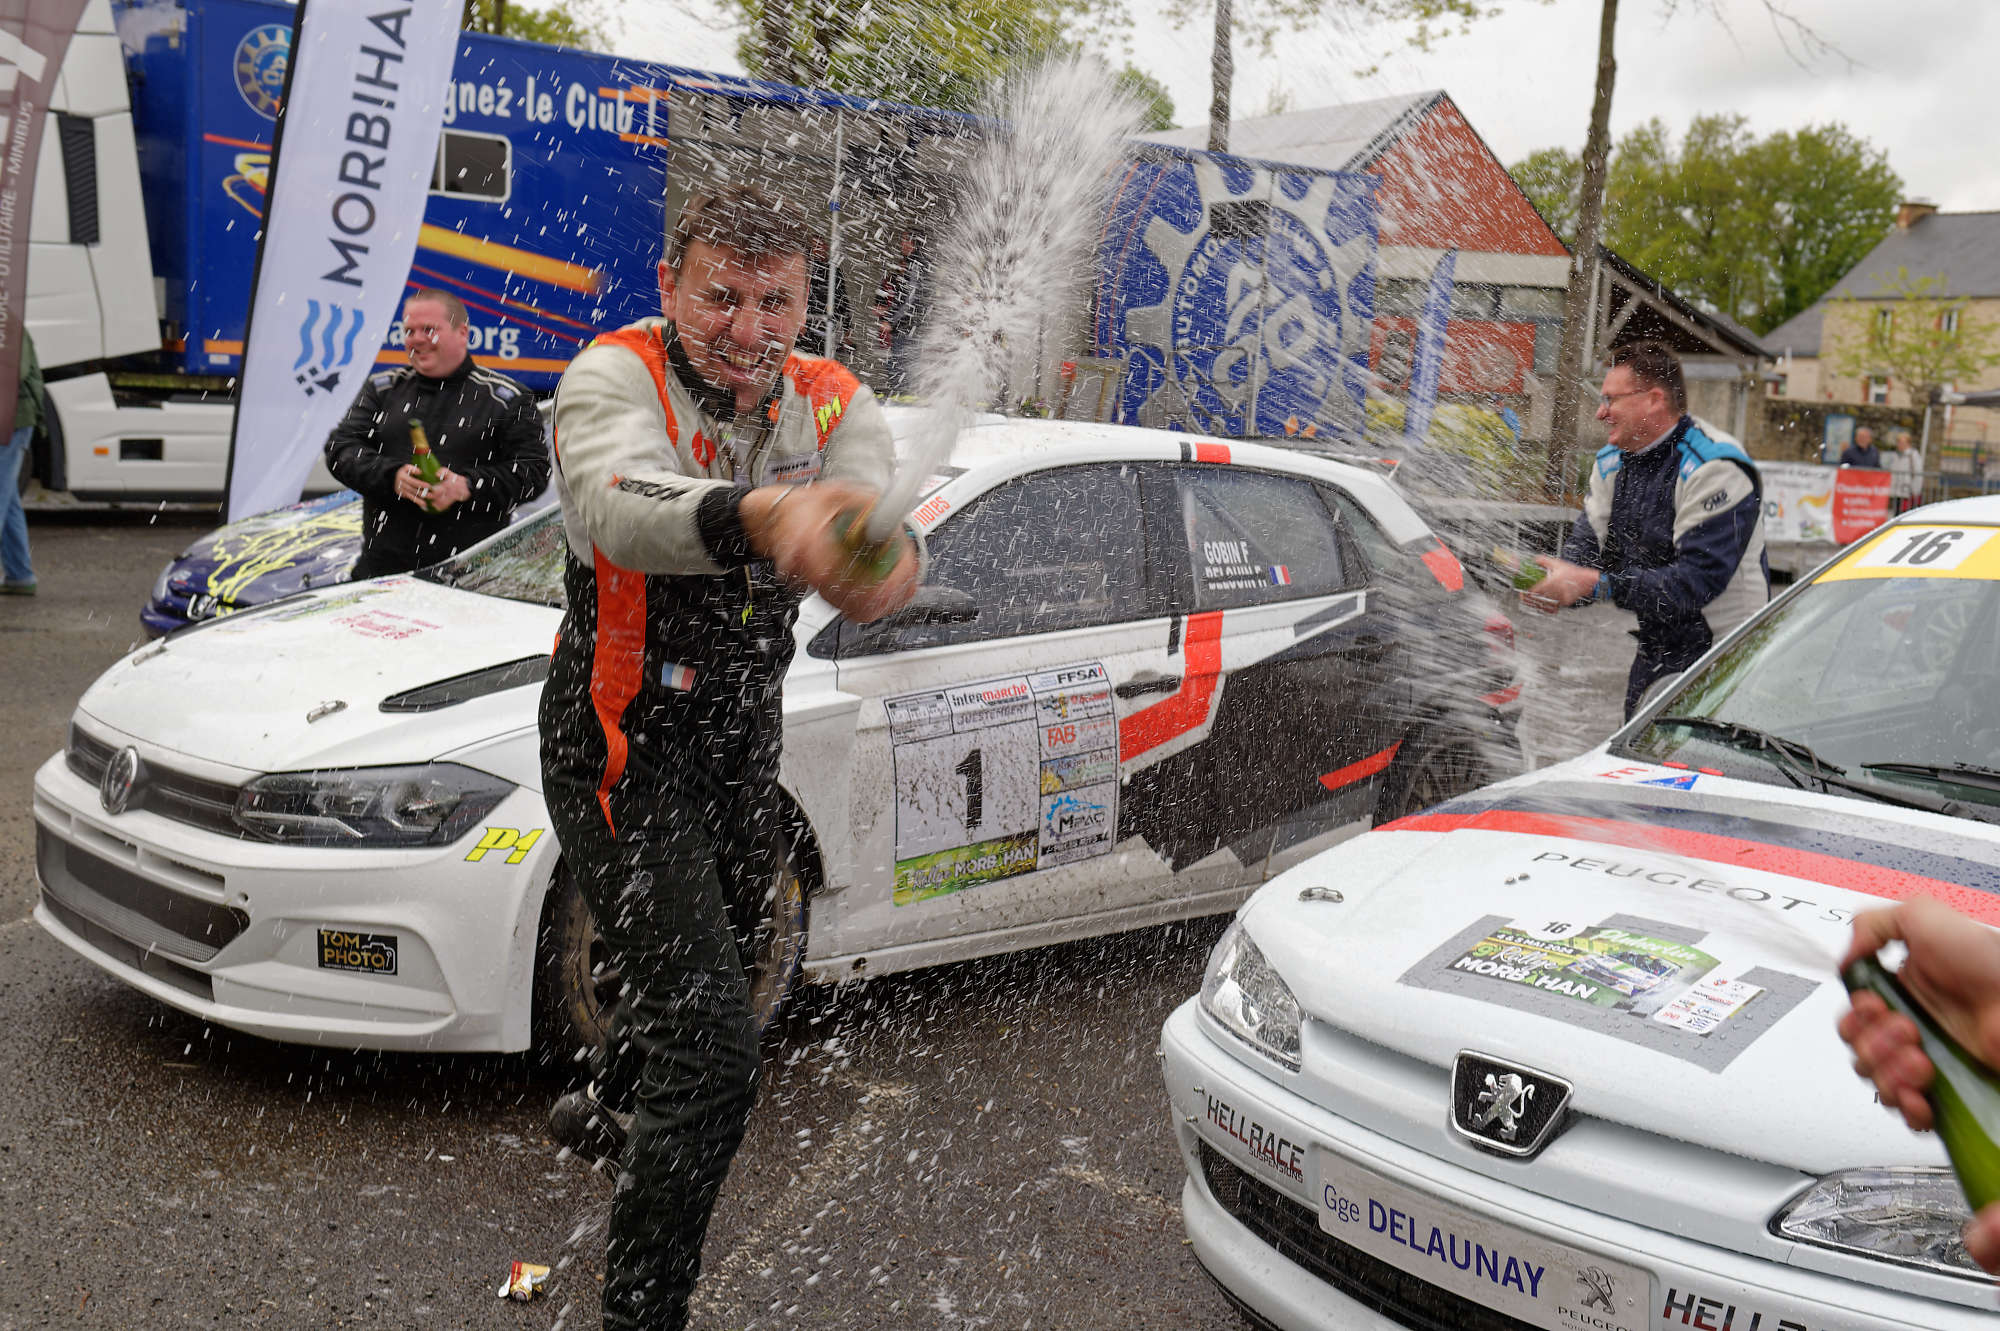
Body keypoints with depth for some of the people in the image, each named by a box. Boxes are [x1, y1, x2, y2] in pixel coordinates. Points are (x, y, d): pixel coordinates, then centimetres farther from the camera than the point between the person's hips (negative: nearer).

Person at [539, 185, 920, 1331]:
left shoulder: (836, 405, -5)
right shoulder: (616, 377, -18)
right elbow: (619, 502, -42)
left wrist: (884, 551, -52)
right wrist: (763, 515, -63)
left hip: (743, 743, 6)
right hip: (625, 751, -6)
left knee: (705, 959, 28)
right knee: (714, 1045, -13)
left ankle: (607, 1108, 60)